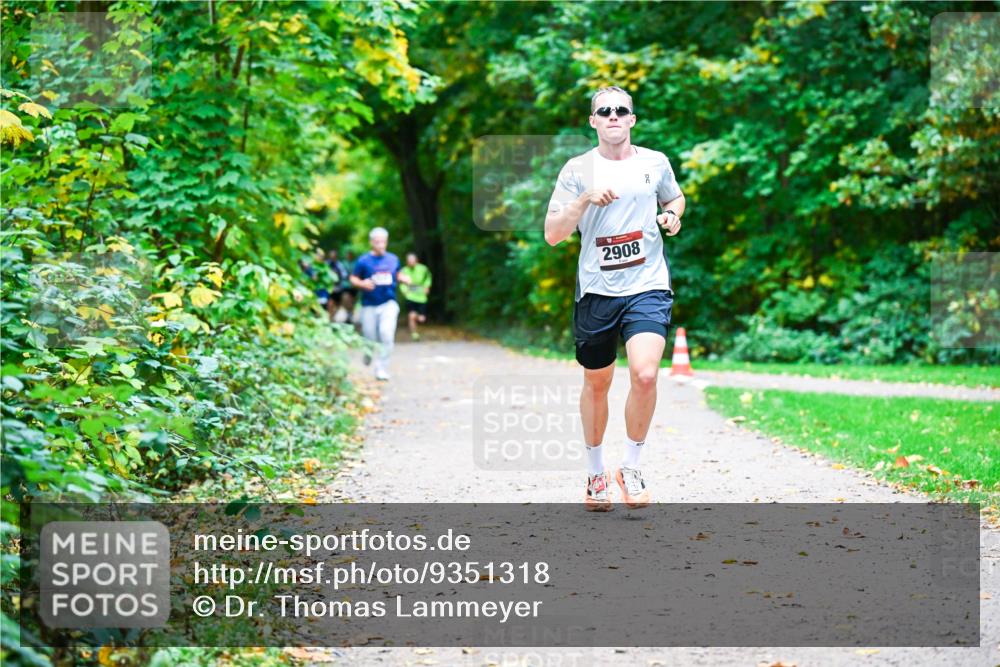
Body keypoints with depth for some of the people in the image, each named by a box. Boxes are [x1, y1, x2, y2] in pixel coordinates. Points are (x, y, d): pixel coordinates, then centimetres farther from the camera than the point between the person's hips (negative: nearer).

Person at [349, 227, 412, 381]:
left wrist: (403, 279, -1)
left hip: (388, 304, 1)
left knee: (386, 333, -20)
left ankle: (381, 368, -11)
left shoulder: (393, 259, 6)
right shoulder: (364, 261, -4)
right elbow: (353, 278, 1)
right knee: (370, 337, 5)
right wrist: (362, 284, -19)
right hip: (369, 306, -1)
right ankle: (369, 352, 44)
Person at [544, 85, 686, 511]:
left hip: (648, 288, 0)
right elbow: (552, 234, -2)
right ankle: (595, 474, 30)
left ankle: (632, 468, -1)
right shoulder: (577, 169, 1)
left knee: (645, 374, -20)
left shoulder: (655, 163, 6)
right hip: (596, 291, 0)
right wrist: (585, 199, -16)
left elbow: (674, 197, 27)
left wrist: (673, 215, 5)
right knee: (596, 384, 11)